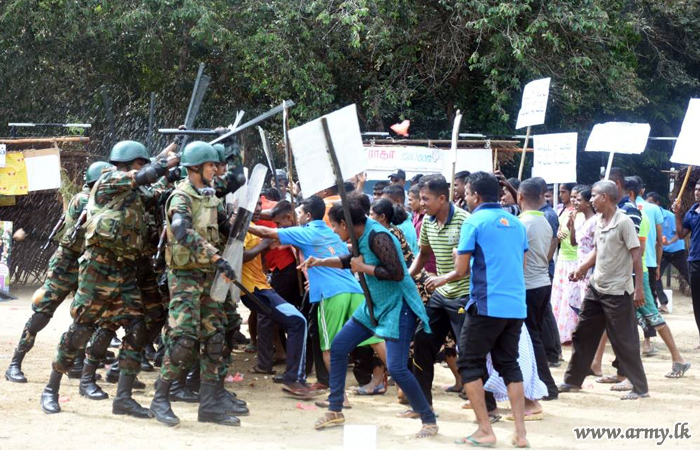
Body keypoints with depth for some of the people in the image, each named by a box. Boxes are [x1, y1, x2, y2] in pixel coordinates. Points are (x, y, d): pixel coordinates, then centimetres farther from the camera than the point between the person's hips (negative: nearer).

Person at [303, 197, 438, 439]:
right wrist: (321, 262, 16)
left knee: (396, 367, -16)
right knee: (338, 347, 9)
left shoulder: (377, 237, -23)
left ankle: (429, 421, -2)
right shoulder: (363, 235, 5)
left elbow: (396, 273, -31)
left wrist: (363, 267, -20)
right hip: (375, 305, 10)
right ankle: (335, 411, 19)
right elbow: (352, 260, 25)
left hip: (398, 307, -10)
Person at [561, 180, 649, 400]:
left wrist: (639, 287, -20)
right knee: (582, 334, 14)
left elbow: (636, 254, -17)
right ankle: (573, 380, 26)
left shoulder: (623, 222, -16)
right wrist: (581, 268, 3)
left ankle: (640, 387, 6)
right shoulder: (600, 222, 8)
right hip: (596, 289, 9)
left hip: (617, 292, -8)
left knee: (624, 341, -3)